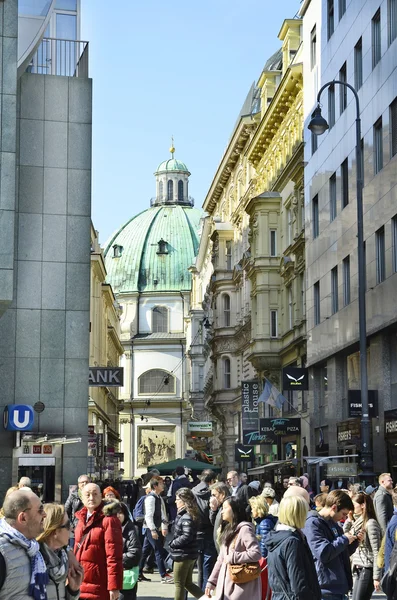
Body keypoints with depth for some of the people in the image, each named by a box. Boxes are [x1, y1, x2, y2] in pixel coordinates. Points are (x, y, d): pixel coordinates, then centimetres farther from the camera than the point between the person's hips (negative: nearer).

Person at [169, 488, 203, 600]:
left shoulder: (187, 517, -20)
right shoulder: (183, 514, 10)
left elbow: (186, 536, -27)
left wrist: (173, 543, -14)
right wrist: (174, 543, 3)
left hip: (183, 555, -10)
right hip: (189, 554, 10)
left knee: (179, 584, 4)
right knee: (188, 583, 17)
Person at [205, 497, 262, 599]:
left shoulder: (244, 529, -11)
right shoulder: (228, 530, 17)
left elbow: (256, 553, -22)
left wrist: (232, 558, -16)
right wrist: (211, 581, 14)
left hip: (241, 586, -9)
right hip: (226, 585, 9)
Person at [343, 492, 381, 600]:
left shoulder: (370, 523, -12)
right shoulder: (357, 522, 12)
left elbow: (376, 552, -15)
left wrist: (376, 577, -18)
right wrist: (349, 519, 9)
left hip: (367, 569, -8)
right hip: (358, 569, 9)